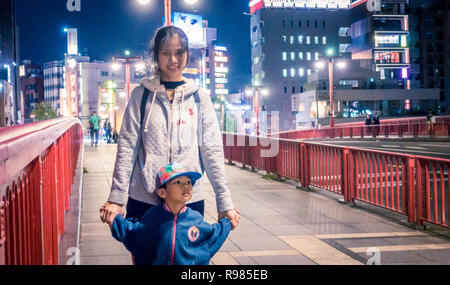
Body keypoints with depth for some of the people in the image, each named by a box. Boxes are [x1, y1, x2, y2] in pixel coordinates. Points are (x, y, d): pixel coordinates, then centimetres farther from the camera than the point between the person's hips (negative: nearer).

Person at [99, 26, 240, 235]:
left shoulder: (199, 98, 7)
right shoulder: (142, 95, 5)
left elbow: (212, 151, 5)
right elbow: (127, 147, 1)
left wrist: (225, 203, 0)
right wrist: (116, 198, -6)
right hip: (143, 200, 0)